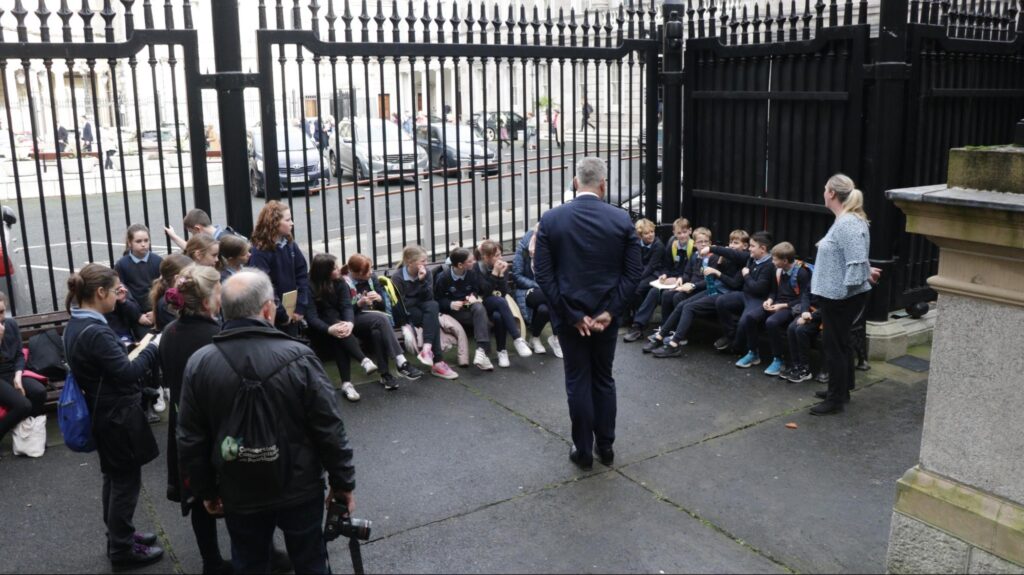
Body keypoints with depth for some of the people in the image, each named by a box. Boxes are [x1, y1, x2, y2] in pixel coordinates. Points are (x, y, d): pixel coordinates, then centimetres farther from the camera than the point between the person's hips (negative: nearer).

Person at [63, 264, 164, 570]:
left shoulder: (75, 325, 4)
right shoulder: (96, 332, -27)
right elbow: (128, 373, -25)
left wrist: (131, 350, 4)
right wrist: (153, 347, -15)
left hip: (102, 414, 10)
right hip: (117, 417, -10)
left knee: (114, 478, 23)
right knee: (126, 482, 5)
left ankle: (119, 536, 38)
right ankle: (122, 550, 18)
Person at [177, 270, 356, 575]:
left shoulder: (199, 364, -10)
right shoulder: (298, 357, -19)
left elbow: (190, 440, -2)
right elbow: (330, 431, -14)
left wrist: (205, 490, 12)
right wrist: (343, 482, -1)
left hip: (240, 495, 2)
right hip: (300, 489, -2)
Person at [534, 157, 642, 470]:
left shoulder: (551, 219, -9)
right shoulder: (622, 220, -6)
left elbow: (544, 274, -11)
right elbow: (633, 273, -8)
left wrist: (572, 315, -9)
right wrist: (609, 311, -8)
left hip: (569, 314, -1)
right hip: (606, 314, 1)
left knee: (578, 382, 9)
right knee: (603, 379, 16)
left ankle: (583, 451, 18)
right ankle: (605, 447, 25)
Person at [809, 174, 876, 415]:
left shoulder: (848, 223, -22)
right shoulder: (844, 220, 10)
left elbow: (856, 261, -25)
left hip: (841, 297, -10)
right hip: (837, 294, 10)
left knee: (834, 344, -1)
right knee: (840, 342, 19)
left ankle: (836, 400, 9)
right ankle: (842, 389, 33)